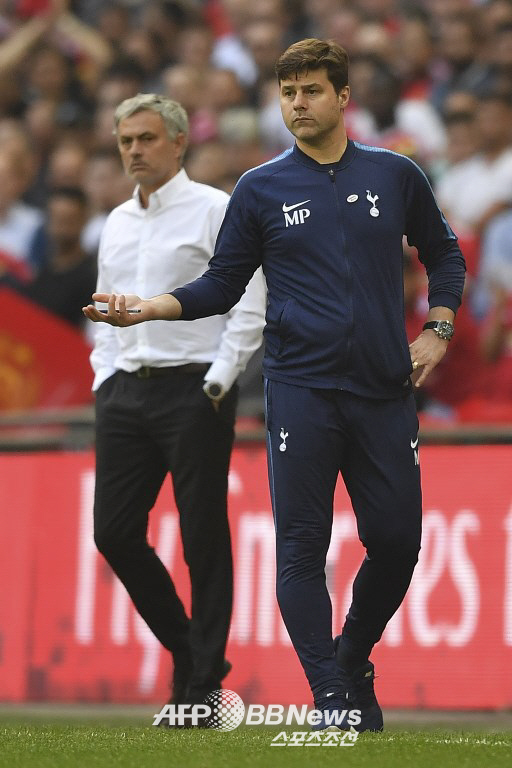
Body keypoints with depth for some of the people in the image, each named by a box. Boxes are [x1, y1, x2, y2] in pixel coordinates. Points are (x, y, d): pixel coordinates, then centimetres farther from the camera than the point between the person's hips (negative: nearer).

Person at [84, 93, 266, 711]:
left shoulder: (214, 210, -3)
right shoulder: (117, 223, 18)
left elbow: (249, 306, -8)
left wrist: (216, 384, -14)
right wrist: (105, 376, 12)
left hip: (191, 389, -7)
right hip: (125, 393, 7)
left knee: (203, 539, -5)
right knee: (114, 531, 1)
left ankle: (202, 687, -1)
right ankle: (187, 651, 18)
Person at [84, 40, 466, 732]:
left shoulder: (396, 176, 8)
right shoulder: (260, 189, 5)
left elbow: (444, 254, 21)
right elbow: (223, 285, 7)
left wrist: (437, 331, 8)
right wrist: (150, 308, -8)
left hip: (385, 390, 2)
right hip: (302, 393, -1)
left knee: (396, 541, 1)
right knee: (302, 546, -7)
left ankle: (355, 665, 25)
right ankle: (332, 698, -3)